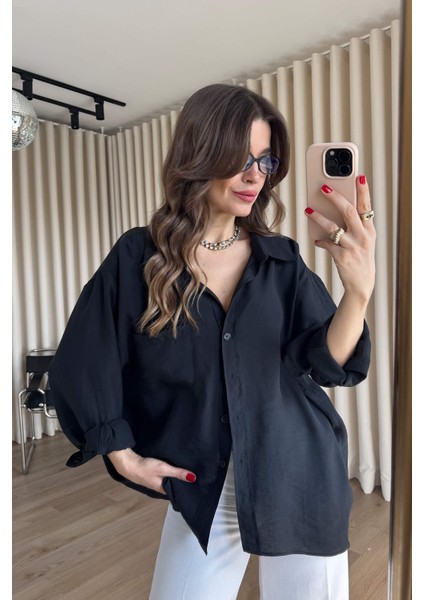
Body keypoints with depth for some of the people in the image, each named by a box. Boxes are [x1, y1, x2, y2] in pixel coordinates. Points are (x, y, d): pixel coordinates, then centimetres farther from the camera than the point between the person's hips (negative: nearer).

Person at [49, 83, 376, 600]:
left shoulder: (281, 260, -4)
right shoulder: (139, 257, -9)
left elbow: (329, 364, -14)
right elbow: (82, 368, -2)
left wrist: (359, 288, -32)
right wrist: (125, 457, -2)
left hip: (300, 479, 2)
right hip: (203, 490, -1)